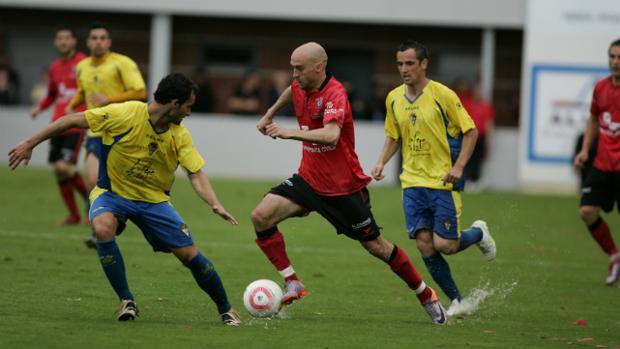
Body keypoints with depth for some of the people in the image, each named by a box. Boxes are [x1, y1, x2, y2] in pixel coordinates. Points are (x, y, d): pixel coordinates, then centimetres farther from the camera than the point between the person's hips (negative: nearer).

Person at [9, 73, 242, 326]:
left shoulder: (180, 136, -10)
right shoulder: (125, 114, -22)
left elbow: (196, 175, -14)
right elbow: (72, 121, -16)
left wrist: (215, 205, -33)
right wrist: (30, 144, -13)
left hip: (153, 200, 3)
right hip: (112, 192, -3)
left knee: (190, 255, -7)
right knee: (103, 229, -36)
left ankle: (226, 310, 17)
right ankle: (126, 301, -20)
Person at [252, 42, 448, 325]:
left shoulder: (335, 95, -25)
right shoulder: (300, 87, -1)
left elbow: (330, 135, -44)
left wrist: (290, 133, -49)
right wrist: (269, 115, 31)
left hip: (343, 187, -7)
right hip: (309, 180, 7)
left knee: (375, 246, 4)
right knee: (261, 216, -14)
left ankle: (426, 295, 23)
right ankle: (291, 282, -8)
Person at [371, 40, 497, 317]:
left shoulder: (442, 95, -11)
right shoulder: (394, 98, 5)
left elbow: (470, 131, -6)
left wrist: (458, 166, -16)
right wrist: (382, 162, 2)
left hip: (443, 181, -5)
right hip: (413, 182, 5)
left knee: (444, 245, -10)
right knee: (424, 245, -4)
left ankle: (478, 233, 24)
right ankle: (458, 302, 10)